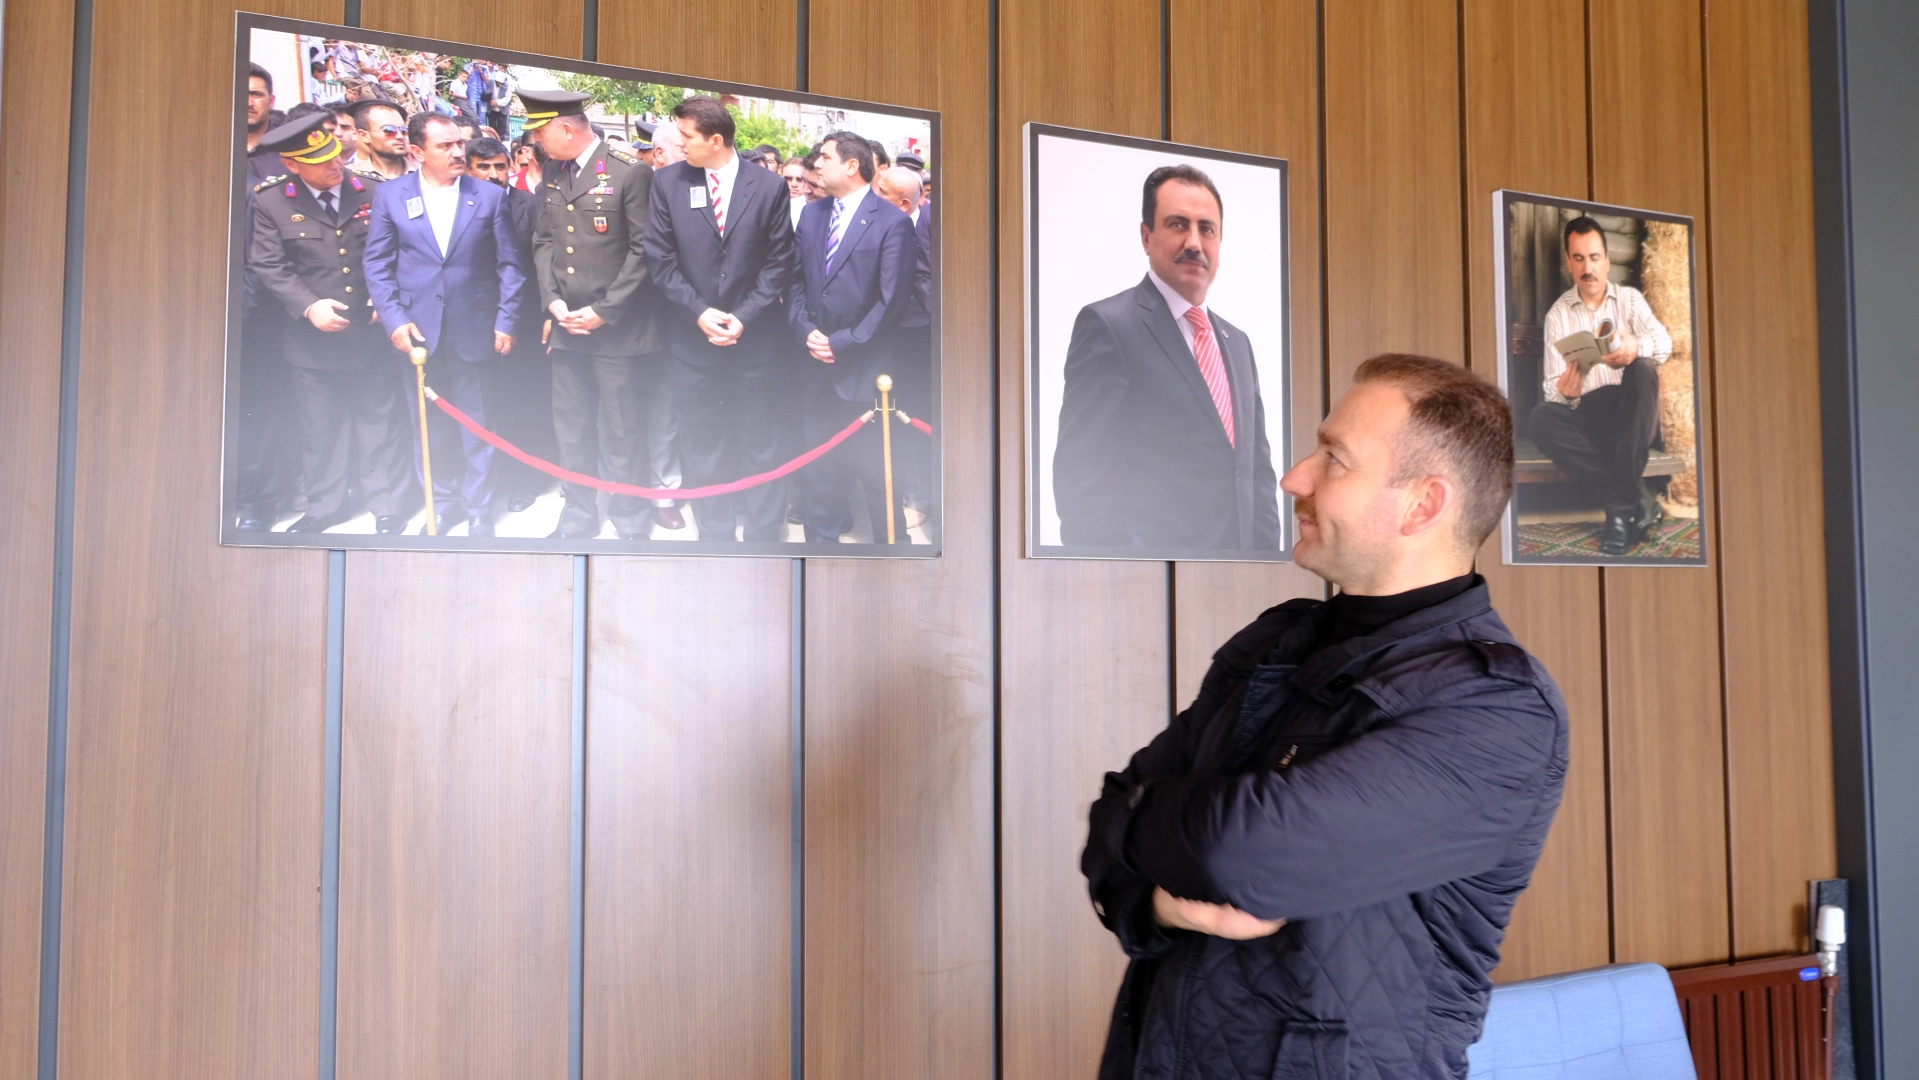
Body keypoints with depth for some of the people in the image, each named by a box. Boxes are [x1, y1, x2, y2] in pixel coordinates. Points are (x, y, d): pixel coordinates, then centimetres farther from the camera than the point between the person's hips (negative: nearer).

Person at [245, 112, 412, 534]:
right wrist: (308, 306, -15)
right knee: (319, 427, 10)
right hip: (312, 338, 0)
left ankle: (387, 506, 19)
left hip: (372, 334, 0)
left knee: (380, 421, 7)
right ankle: (324, 506, 25)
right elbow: (269, 267, -3)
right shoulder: (271, 203, -2)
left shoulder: (374, 194, 0)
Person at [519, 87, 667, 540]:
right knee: (570, 429, 11)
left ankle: (632, 524, 14)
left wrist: (604, 311, -13)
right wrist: (552, 299, -1)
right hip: (565, 325, 6)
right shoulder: (551, 175, 11)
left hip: (615, 327, -6)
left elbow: (643, 250, -11)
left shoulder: (630, 173, -9)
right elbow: (543, 241, 15)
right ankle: (579, 516, 25)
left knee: (621, 431, 1)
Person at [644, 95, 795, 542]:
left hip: (754, 337, -1)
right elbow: (660, 259, 1)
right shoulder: (668, 182, 2)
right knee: (702, 446, 7)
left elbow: (779, 262, 0)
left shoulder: (768, 186, -1)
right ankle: (713, 535, 18)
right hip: (692, 337, 1)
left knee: (759, 444, 4)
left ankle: (763, 535, 15)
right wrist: (699, 312, -10)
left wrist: (744, 318, -9)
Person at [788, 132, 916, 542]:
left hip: (863, 370, -5)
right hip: (818, 367, 5)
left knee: (874, 470, 2)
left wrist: (842, 343, -13)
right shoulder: (811, 214, 11)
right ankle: (821, 535, 25)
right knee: (822, 467, 12)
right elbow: (795, 280, 11)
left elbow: (892, 300, -12)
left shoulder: (892, 222, -7)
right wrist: (806, 331, -5)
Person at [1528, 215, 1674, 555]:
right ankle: (1637, 494, -28)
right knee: (1540, 418, -30)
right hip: (1587, 416, 0)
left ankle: (1621, 504, -34)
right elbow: (1553, 387, -1)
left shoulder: (1630, 298, 7)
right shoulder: (1558, 314, 6)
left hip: (1631, 413, 0)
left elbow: (1665, 342, -12)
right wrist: (1565, 393, -27)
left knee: (1643, 370, -31)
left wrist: (1636, 346, -36)